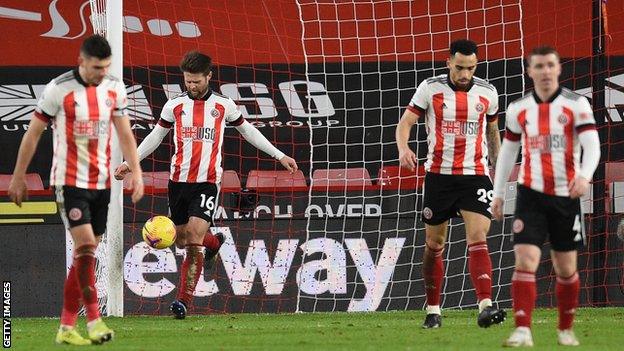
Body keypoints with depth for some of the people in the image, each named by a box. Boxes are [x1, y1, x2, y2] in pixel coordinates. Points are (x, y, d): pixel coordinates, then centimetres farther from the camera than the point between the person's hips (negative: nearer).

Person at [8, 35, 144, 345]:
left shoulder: (115, 89, 3)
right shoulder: (58, 89, -11)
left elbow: (125, 134, 11)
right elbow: (33, 134, -3)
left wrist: (136, 172, 0)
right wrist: (18, 177, 0)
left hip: (101, 182, 5)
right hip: (70, 180, -5)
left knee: (86, 254, 6)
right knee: (86, 246, -17)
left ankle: (66, 327, 11)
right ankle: (94, 321, -16)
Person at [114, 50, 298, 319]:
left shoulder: (223, 105, 4)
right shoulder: (174, 106, 6)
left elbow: (247, 130, 18)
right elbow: (155, 136, 18)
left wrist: (279, 156, 19)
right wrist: (129, 163, 11)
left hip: (207, 182, -3)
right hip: (179, 181, 3)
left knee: (194, 240, -16)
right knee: (180, 240, 8)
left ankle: (183, 301, -15)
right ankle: (214, 242, 43)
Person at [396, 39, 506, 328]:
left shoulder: (487, 92, 4)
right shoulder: (430, 88, -3)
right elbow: (405, 123, -2)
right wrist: (403, 148, -24)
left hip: (475, 175, 0)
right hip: (439, 175, 0)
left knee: (478, 239, -17)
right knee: (434, 245, 7)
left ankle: (485, 307, -27)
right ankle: (433, 310, 21)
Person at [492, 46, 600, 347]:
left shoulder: (576, 105, -4)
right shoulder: (518, 109, 5)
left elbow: (592, 145, -15)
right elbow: (508, 150, 16)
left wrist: (585, 176, -33)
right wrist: (498, 193, 15)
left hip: (566, 196, -1)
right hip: (531, 195, 1)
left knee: (566, 268, 9)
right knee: (525, 262, -14)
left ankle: (566, 330, 26)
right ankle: (522, 331, -20)